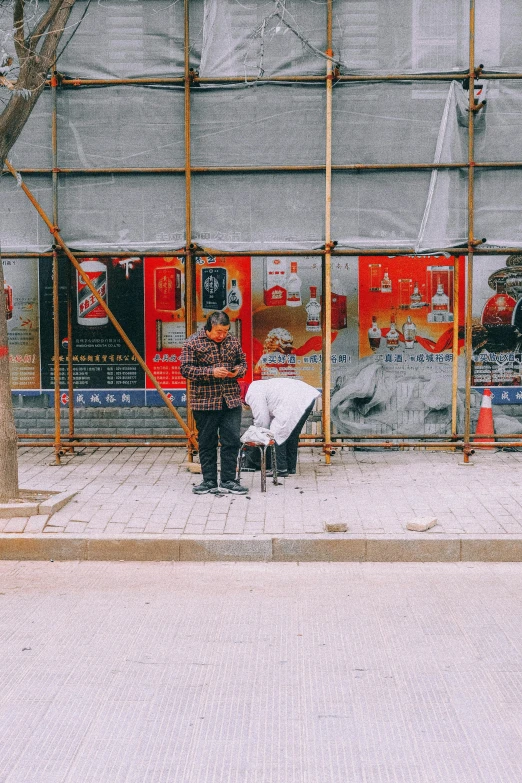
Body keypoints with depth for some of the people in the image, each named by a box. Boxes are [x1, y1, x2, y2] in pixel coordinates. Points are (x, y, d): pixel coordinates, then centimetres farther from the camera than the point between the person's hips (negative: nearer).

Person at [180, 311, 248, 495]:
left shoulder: (233, 341, 8)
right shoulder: (193, 343, -4)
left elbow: (243, 361, 20)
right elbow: (186, 369, -9)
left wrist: (238, 370, -5)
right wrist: (211, 372, -19)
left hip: (231, 401, 3)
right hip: (204, 402, -3)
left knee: (232, 440, 0)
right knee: (207, 442, 5)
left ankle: (228, 481, 9)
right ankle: (209, 481, 16)